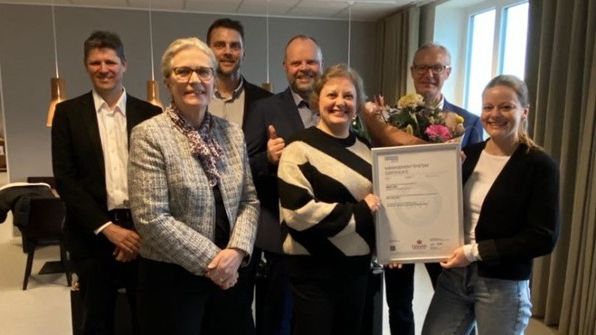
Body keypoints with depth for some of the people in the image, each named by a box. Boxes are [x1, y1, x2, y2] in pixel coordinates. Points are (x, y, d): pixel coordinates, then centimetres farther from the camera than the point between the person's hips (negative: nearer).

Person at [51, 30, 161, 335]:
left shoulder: (150, 114, 4)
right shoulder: (68, 113, 3)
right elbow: (64, 179, -3)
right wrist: (106, 227, -11)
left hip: (142, 232, 1)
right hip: (93, 236, 0)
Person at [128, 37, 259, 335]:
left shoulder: (232, 133, 5)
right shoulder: (149, 135, -11)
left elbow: (249, 201, 5)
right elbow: (151, 219, -17)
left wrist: (235, 251, -11)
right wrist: (210, 260, -15)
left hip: (228, 275, 5)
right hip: (171, 278, -4)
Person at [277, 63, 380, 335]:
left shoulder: (364, 150, 7)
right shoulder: (300, 147, -11)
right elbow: (297, 211, -22)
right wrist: (358, 212, -17)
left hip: (357, 266, 6)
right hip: (313, 269, -6)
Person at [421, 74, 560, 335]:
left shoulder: (540, 166, -9)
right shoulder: (467, 155, 3)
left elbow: (544, 238, -13)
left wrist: (475, 252, -17)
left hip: (503, 285, -4)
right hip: (453, 275, 4)